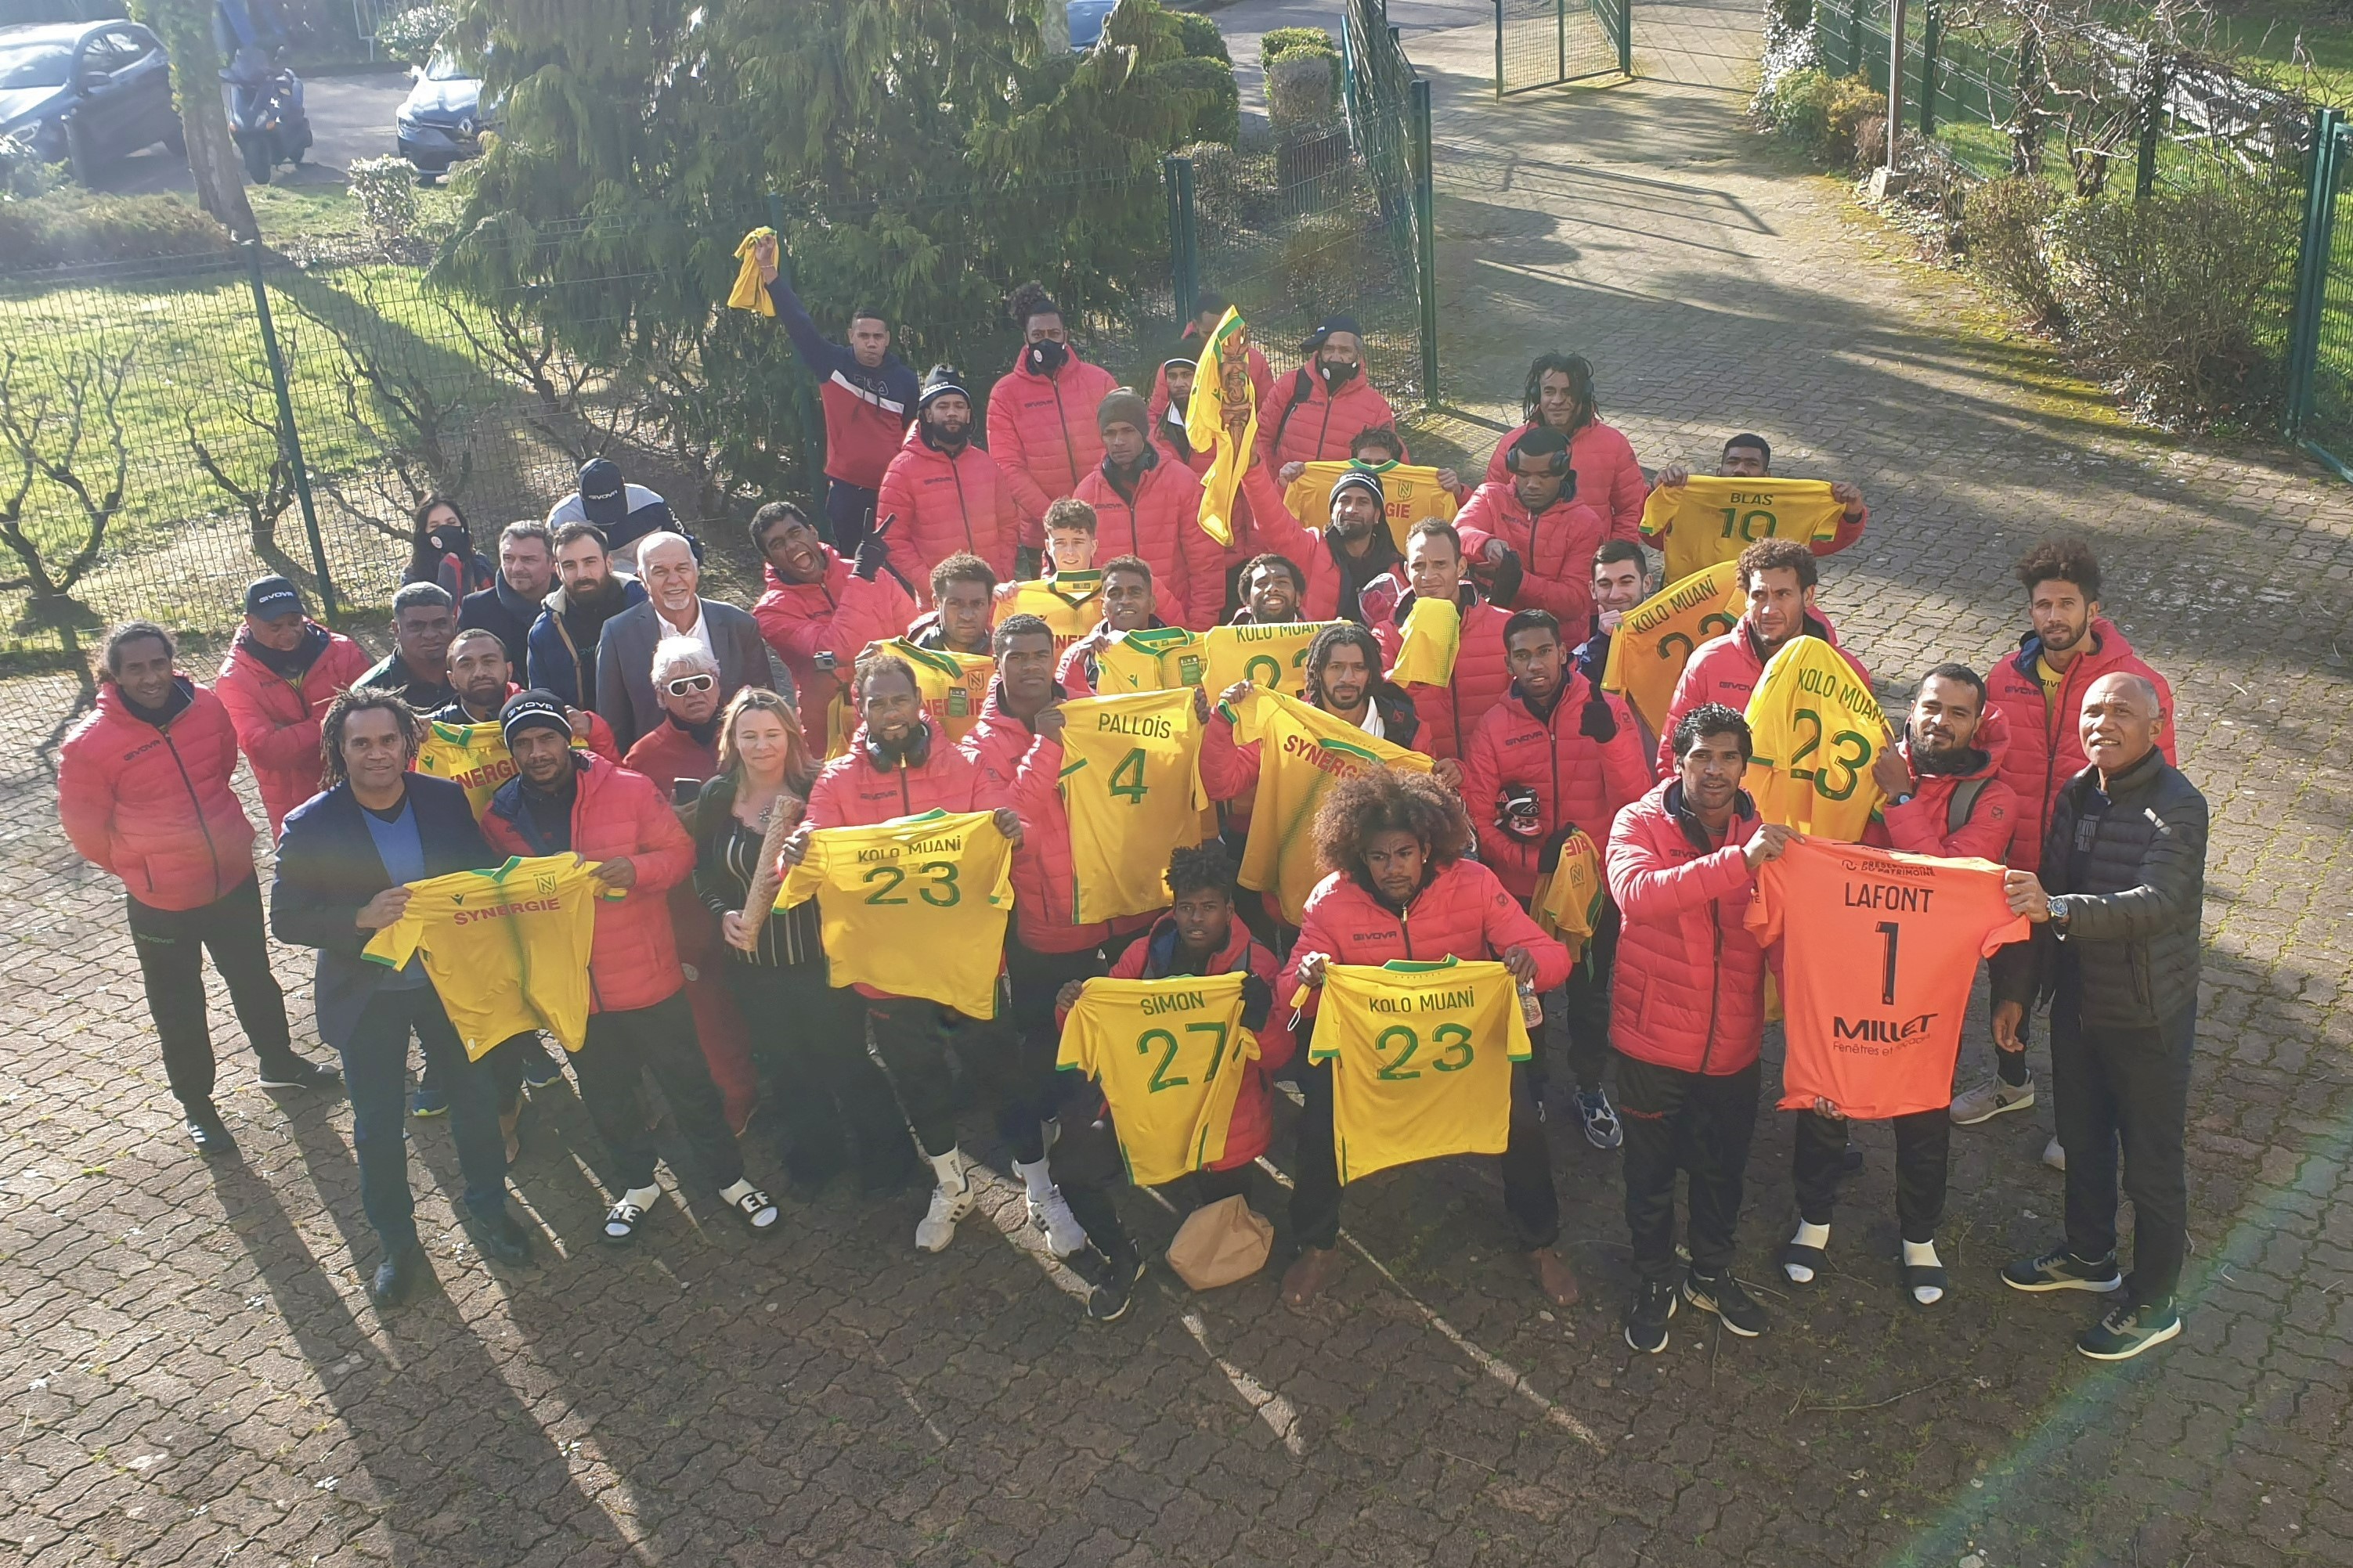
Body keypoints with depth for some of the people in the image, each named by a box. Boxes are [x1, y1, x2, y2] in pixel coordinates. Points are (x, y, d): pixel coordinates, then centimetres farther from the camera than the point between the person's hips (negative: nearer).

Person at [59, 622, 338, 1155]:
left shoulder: (207, 707, -9)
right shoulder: (90, 744, -20)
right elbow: (85, 826, -8)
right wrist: (138, 867, 4)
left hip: (234, 879, 4)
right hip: (160, 901, -4)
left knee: (254, 978, 24)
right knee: (179, 1008, 13)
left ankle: (277, 1060, 47)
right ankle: (196, 1103, 32)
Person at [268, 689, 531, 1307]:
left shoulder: (447, 800, -9)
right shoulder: (310, 826, -16)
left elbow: (485, 876, 1)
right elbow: (287, 919, -14)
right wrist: (362, 919, -30)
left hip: (449, 982, 2)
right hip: (368, 999, -2)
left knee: (476, 1098, 17)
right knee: (378, 1128, 11)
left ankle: (489, 1210, 41)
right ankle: (397, 1245, 31)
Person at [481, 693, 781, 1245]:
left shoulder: (630, 790, -11)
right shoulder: (499, 815, -2)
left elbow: (680, 852, -6)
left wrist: (637, 870, -25)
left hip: (646, 974, -3)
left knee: (688, 1083, 8)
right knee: (606, 1096, 20)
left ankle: (730, 1179, 27)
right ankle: (637, 1185, 41)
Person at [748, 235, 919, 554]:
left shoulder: (904, 379, 3)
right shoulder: (832, 363, 0)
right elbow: (798, 322, -5)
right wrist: (767, 268, -11)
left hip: (892, 489, 0)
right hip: (845, 487, 0)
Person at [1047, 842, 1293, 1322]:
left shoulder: (1256, 963, -8)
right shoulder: (1147, 953, -2)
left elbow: (1277, 1058, -12)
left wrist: (1261, 1016, -34)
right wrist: (1072, 1009, -21)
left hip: (1224, 1115, -2)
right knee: (1072, 1164, -17)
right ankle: (1121, 1258, 7)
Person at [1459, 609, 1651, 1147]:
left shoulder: (1608, 710, -8)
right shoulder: (1493, 726, -7)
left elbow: (1635, 799, -17)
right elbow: (1477, 817, -8)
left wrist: (1608, 736, -32)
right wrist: (1532, 858, -21)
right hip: (1522, 888, 0)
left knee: (1592, 993, 15)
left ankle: (1590, 1088, 37)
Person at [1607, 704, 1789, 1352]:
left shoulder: (1761, 834, -1)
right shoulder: (1640, 823, -13)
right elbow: (1635, 893, -34)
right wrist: (1739, 861, -43)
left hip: (1733, 1043, 4)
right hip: (1653, 1038, -3)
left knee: (1723, 1170, 21)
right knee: (1651, 1173, 14)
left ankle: (1711, 1274, 44)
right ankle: (1654, 1282, 36)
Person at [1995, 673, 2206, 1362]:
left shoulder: (2177, 807, -21)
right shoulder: (2076, 795, 1)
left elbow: (2156, 904, -35)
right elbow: (2044, 895, 7)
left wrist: (2057, 909, -48)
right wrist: (2015, 990, 5)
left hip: (2148, 1017, -7)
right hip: (2078, 1002, 7)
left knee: (2151, 1165, 8)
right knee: (2082, 1140, 24)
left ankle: (2153, 1304, 25)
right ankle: (2088, 1256, 46)